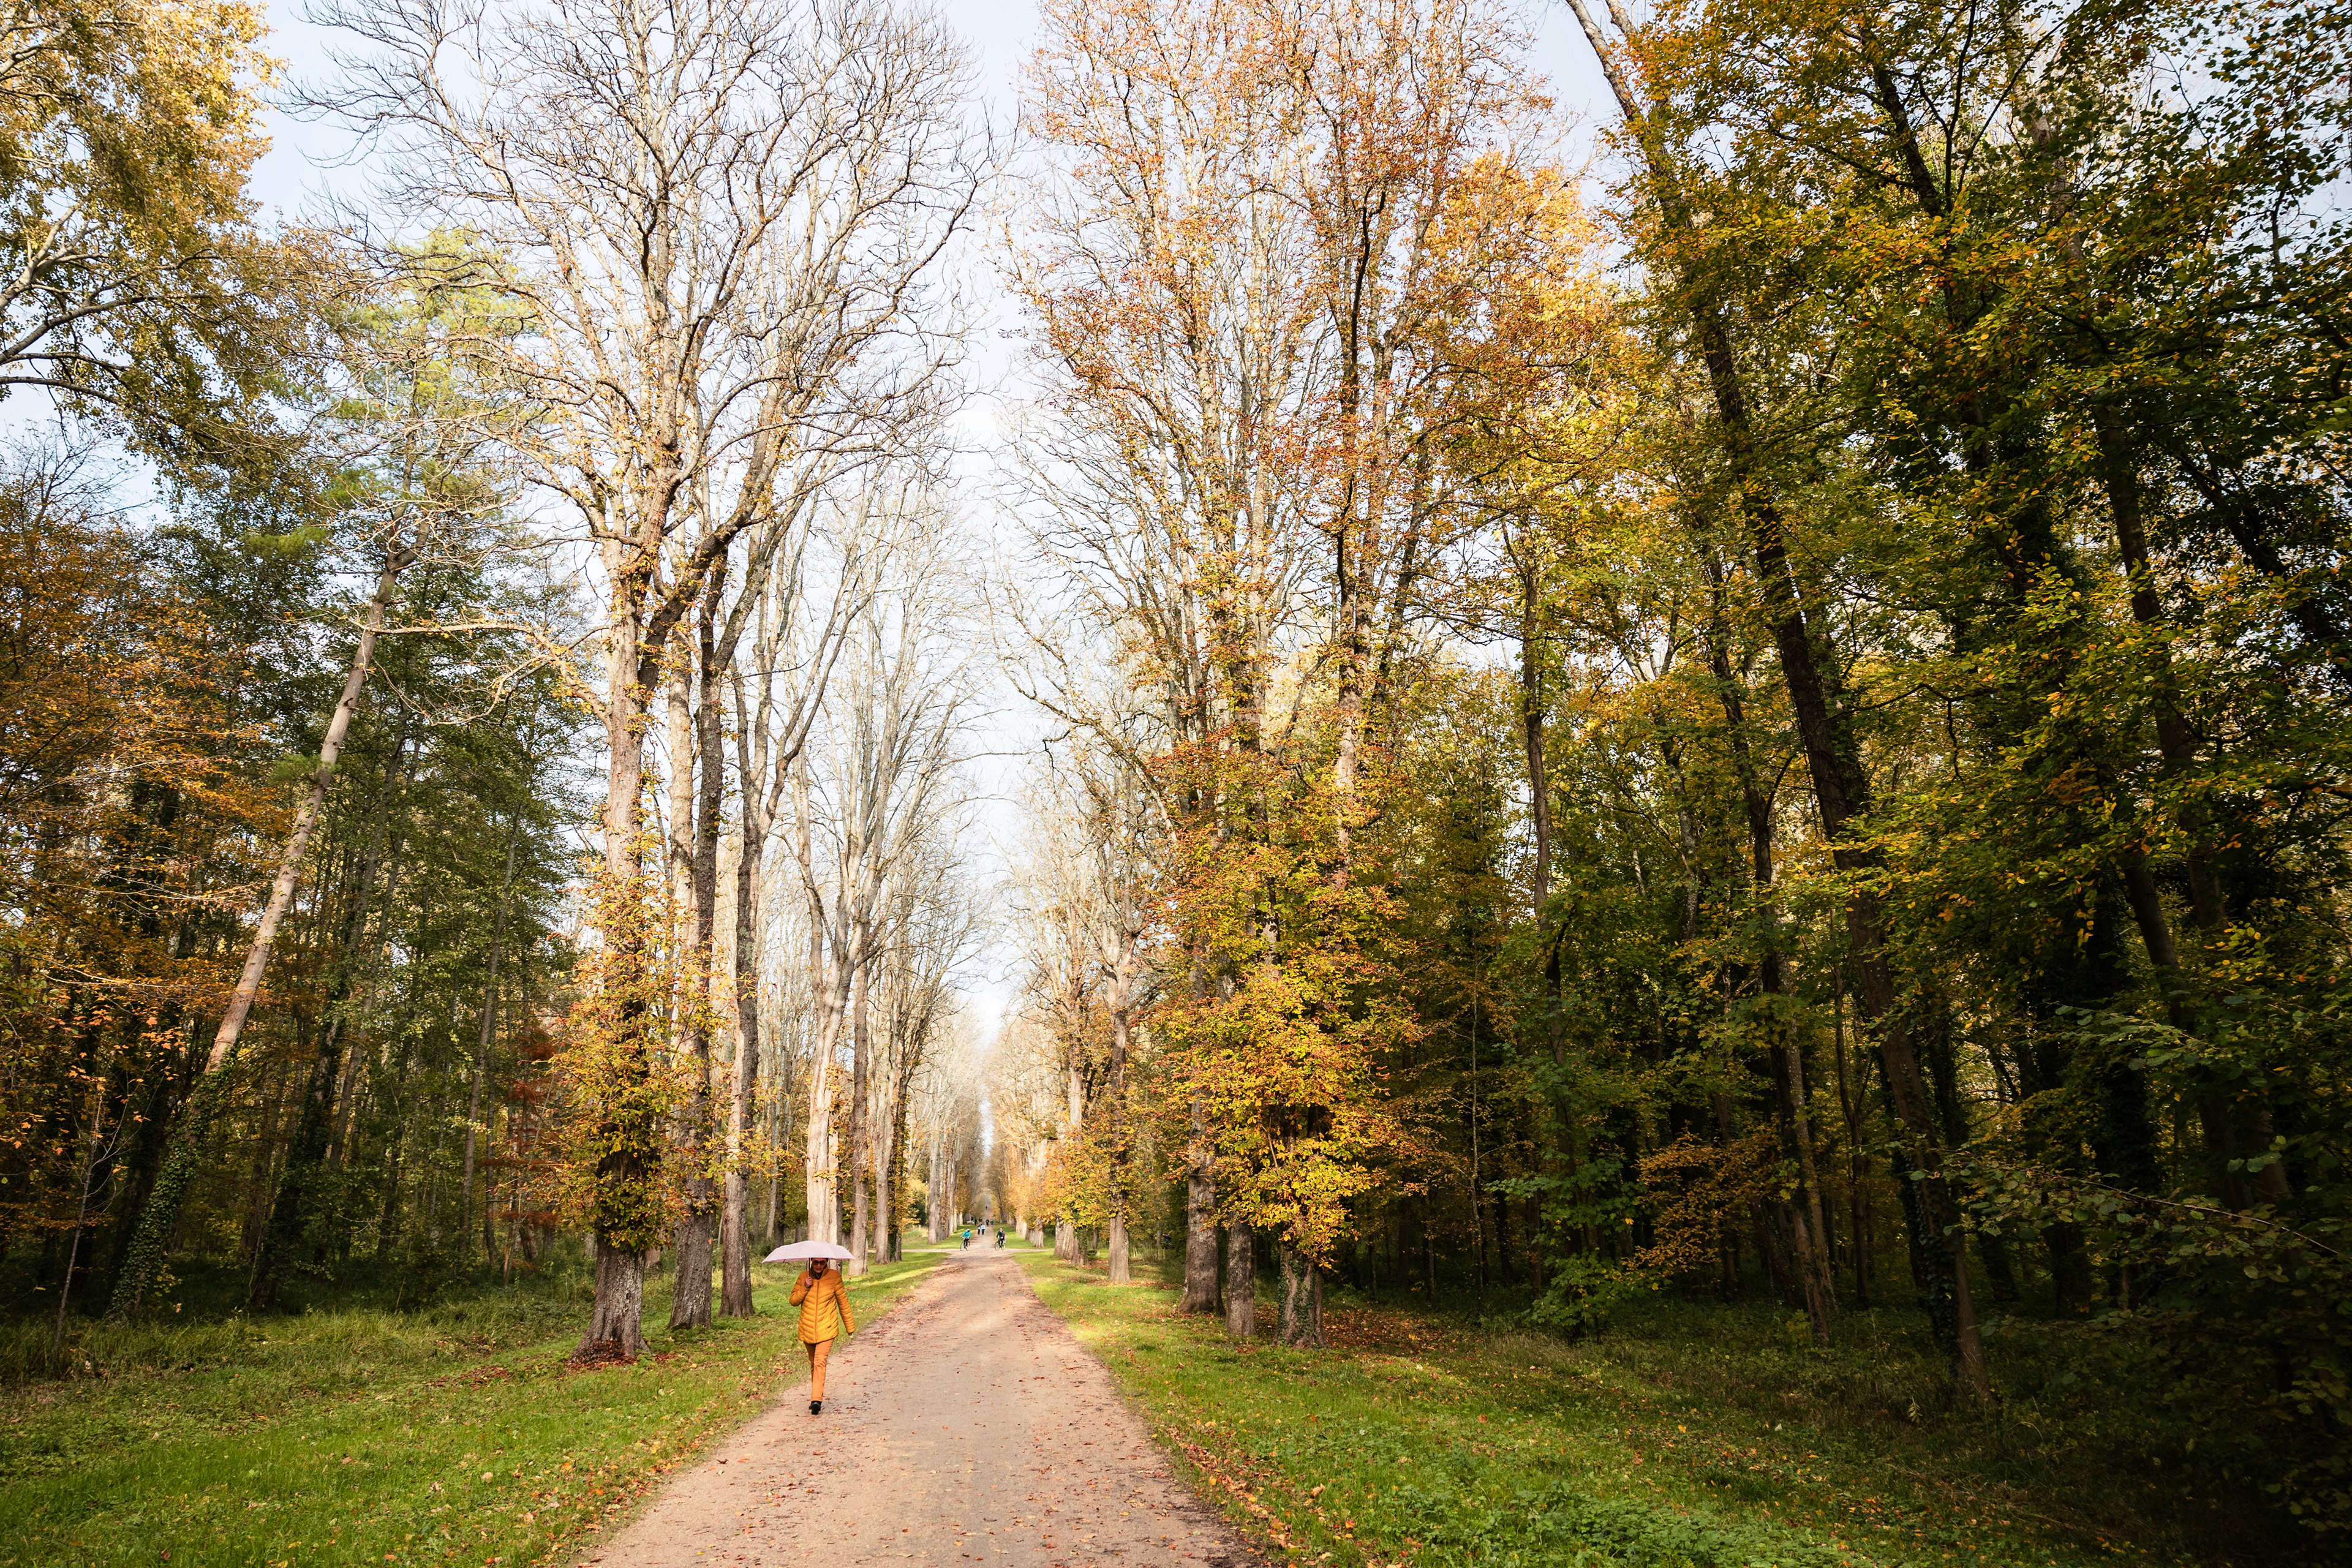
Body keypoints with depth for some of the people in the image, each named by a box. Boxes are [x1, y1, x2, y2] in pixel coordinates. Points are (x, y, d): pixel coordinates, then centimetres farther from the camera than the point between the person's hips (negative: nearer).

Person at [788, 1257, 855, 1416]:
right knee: (813, 1362, 12)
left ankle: (816, 1400, -22)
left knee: (820, 1361, -17)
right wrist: (805, 1288, -15)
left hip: (826, 1329, -3)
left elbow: (843, 1301, 5)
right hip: (807, 1329, 3)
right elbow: (793, 1301, 2)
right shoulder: (804, 1277, 3)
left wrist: (850, 1325, 9)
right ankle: (816, 1397, 27)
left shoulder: (834, 1276, -2)